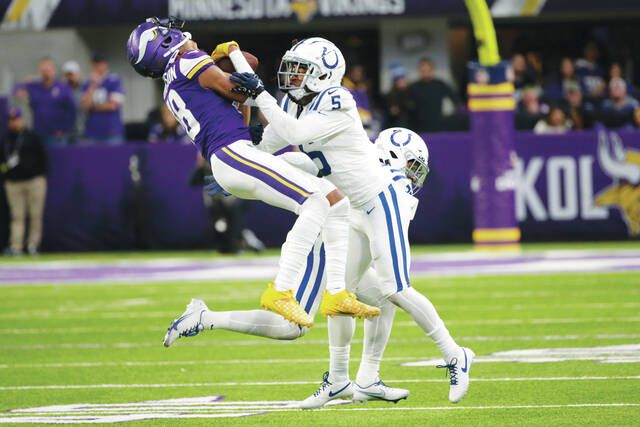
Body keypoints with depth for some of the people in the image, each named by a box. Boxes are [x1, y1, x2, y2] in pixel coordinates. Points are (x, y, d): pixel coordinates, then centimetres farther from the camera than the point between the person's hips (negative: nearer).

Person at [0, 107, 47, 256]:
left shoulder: (31, 137, 1)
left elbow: (42, 156, 2)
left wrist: (42, 175, -4)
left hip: (34, 181, -2)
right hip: (13, 182, 2)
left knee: (36, 215, -1)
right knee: (17, 216, -2)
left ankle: (33, 244, 7)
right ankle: (16, 247, -8)